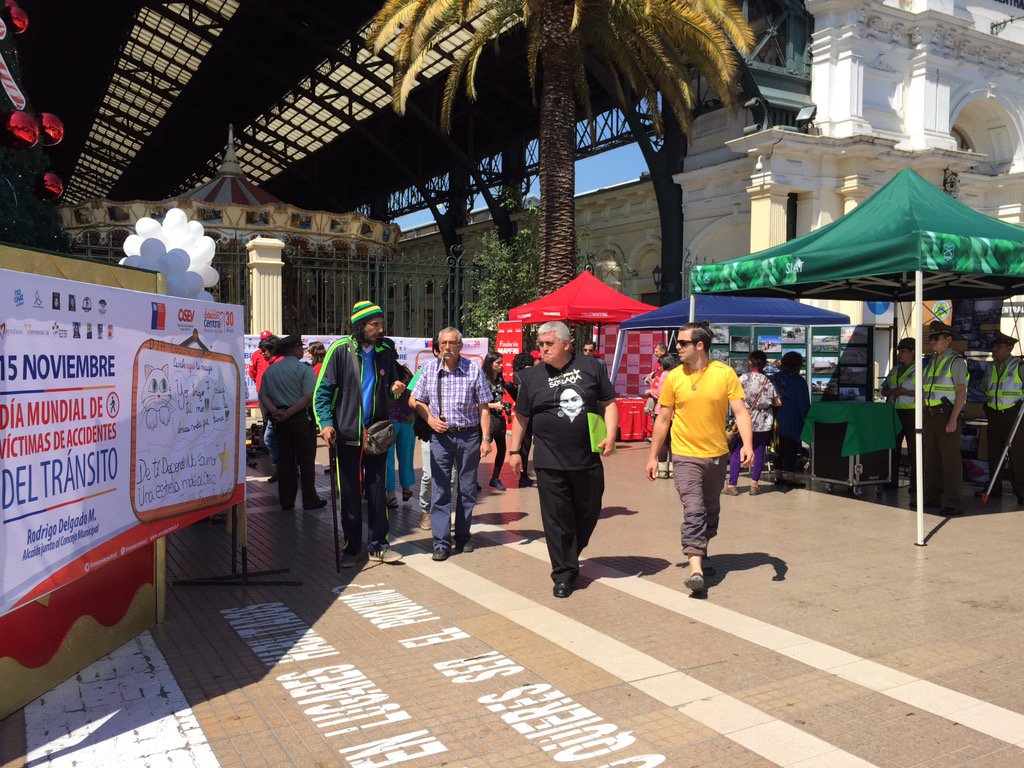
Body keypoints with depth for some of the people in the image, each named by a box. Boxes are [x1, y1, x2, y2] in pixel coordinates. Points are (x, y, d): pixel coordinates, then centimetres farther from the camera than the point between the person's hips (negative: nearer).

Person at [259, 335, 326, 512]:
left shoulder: (270, 370, 8)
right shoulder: (304, 369, -9)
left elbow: (263, 395, 2)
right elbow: (308, 396, -19)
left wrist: (275, 411, -9)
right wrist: (289, 413, -17)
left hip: (279, 420, 5)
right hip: (301, 418, -5)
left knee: (284, 460, 10)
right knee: (306, 459, 2)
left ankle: (286, 501, 14)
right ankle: (310, 500, 6)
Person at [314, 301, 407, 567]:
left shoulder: (386, 350, 5)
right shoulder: (340, 350, -6)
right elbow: (322, 390, -5)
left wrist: (395, 389, -3)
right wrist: (325, 423, -16)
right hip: (348, 433, -3)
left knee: (377, 490, 7)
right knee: (350, 493, 6)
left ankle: (378, 545, 19)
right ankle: (352, 547, 19)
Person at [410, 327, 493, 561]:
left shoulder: (474, 370, -3)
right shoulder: (430, 369, 3)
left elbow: (484, 408, -1)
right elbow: (416, 400, 13)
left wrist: (486, 438, -7)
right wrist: (430, 418, -4)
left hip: (469, 435, -1)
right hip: (441, 435, 1)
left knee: (467, 489, 8)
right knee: (440, 489, -1)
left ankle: (463, 537, 22)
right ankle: (441, 542, 4)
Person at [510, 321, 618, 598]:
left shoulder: (591, 367, 4)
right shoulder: (531, 377, 5)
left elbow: (609, 403, 8)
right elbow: (521, 416, 12)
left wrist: (610, 435, -5)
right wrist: (514, 450, 10)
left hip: (588, 460, 1)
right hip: (549, 464, -1)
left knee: (589, 513, 12)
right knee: (556, 520, 0)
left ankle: (570, 555, 37)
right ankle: (564, 574, 12)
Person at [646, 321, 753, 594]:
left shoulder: (724, 373, -4)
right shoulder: (673, 377, -2)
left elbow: (740, 411, -5)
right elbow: (663, 419, 4)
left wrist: (747, 444, -20)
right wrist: (653, 456, 5)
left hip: (717, 454, 2)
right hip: (686, 456, -2)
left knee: (711, 510, 16)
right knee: (693, 511, -13)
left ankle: (701, 552, 38)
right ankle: (696, 568, -14)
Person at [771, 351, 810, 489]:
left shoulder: (774, 378, 7)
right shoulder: (799, 381, -9)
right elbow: (804, 403, -9)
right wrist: (805, 418, -1)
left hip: (777, 418, 5)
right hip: (793, 420, -5)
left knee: (778, 445, 11)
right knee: (791, 446, -1)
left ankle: (778, 475, 14)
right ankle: (790, 476, -2)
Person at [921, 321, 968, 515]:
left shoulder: (956, 361, -7)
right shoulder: (931, 361, 16)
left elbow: (961, 392, -14)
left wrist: (953, 419, -22)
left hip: (947, 415, -8)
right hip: (930, 416, 8)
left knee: (950, 459, -6)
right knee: (930, 458, 13)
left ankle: (953, 503, -4)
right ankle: (932, 497, 22)